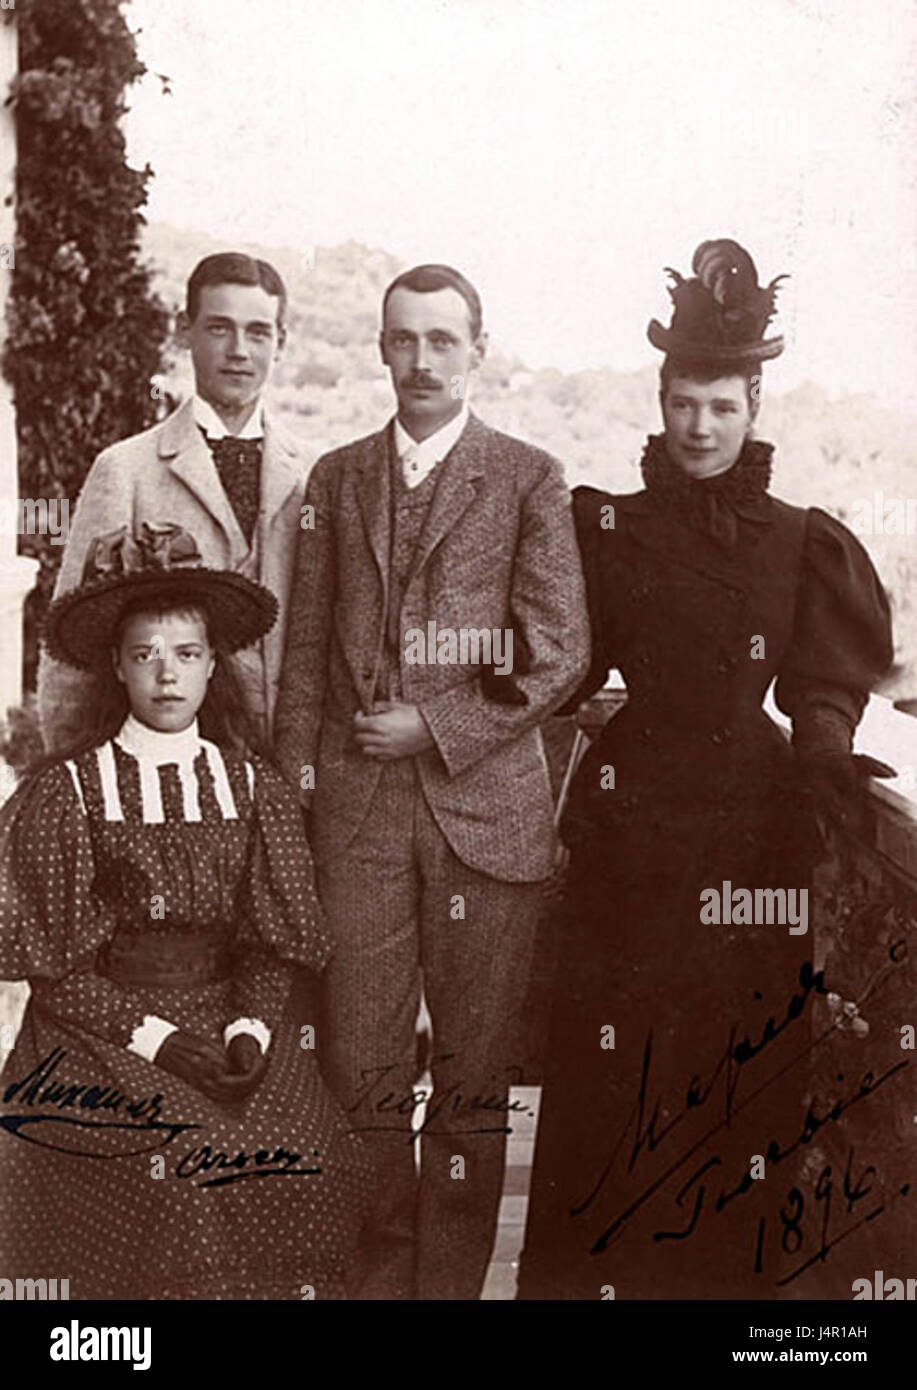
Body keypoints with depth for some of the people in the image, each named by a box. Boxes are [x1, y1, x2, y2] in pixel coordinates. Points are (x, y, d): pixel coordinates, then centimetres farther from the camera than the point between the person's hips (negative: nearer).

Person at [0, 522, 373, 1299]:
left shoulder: (252, 789, 6)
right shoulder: (68, 791, -1)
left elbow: (273, 945, 6)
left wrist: (251, 1028, -13)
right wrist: (154, 1037, -14)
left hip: (234, 1018, 2)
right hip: (101, 1028, -2)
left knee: (300, 1165, -21)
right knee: (169, 1168, -27)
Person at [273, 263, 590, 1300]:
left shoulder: (528, 479, 5)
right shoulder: (336, 478, 14)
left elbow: (559, 654, -1)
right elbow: (305, 647, 13)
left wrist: (438, 728, -7)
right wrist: (296, 783, 4)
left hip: (483, 801, -2)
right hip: (356, 809, 2)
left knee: (474, 1070, 5)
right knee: (360, 1065, 3)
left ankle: (452, 1277, 20)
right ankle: (380, 1272, 20)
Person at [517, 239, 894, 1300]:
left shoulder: (803, 544, 6)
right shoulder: (603, 527, 7)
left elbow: (829, 685, 6)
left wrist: (823, 757, -8)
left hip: (754, 818, 0)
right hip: (629, 815, 0)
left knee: (748, 1052, 4)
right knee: (612, 1052, 1)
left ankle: (740, 1267, 20)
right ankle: (595, 1269, 15)